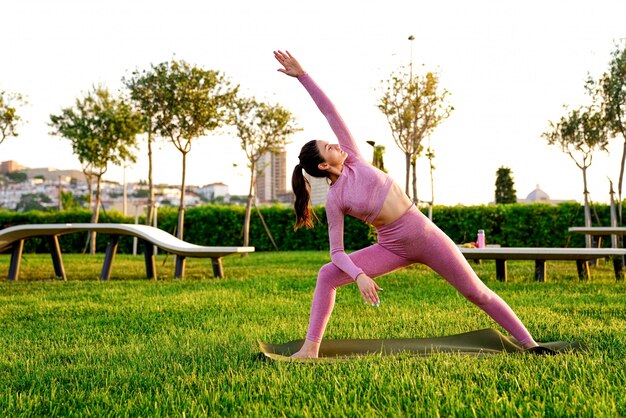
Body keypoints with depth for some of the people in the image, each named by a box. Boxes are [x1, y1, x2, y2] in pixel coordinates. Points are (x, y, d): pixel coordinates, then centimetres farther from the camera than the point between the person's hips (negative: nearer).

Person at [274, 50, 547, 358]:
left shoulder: (353, 159, -1)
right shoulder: (334, 200, -6)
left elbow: (330, 111, -2)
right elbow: (337, 252, -8)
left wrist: (302, 75, -6)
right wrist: (359, 275, -26)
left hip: (425, 233, 1)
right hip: (393, 248, -1)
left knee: (476, 292, 2)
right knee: (326, 276, -16)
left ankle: (528, 342, 11)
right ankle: (311, 347, -12)